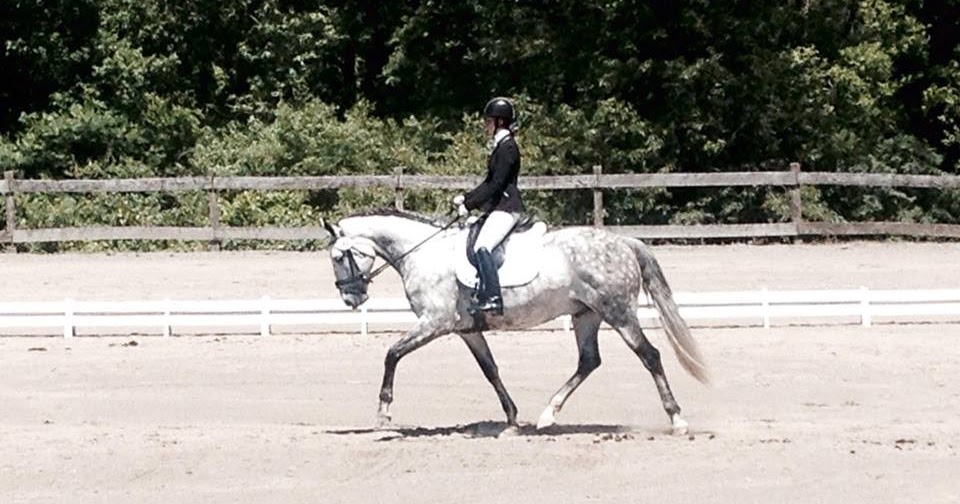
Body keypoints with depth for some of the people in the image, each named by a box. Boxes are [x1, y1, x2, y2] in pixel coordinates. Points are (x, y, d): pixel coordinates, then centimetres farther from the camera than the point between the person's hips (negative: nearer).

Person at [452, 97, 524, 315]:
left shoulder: (507, 147, -13)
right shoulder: (500, 146, 18)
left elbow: (497, 185, -18)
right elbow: (489, 183, 23)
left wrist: (469, 204, -15)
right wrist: (466, 198, 13)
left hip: (506, 208, -11)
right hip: (497, 208, 11)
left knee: (482, 246, -27)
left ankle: (492, 298, -35)